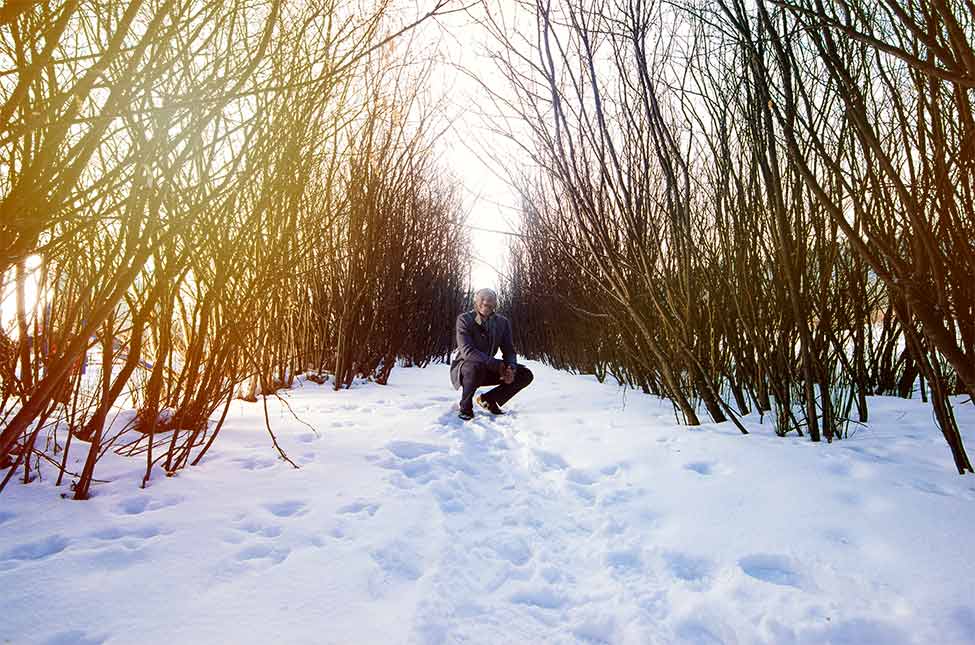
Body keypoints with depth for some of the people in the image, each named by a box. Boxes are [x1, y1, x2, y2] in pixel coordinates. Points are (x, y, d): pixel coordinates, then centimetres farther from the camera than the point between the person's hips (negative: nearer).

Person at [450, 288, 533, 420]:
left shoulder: (502, 322, -1)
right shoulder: (464, 319, -17)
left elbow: (509, 350, -1)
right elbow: (467, 351, -29)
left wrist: (511, 368, -25)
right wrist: (497, 365, -36)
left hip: (488, 370, 5)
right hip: (464, 368, -5)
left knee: (526, 375, -8)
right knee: (477, 366, -40)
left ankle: (488, 399, 6)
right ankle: (465, 406, -13)